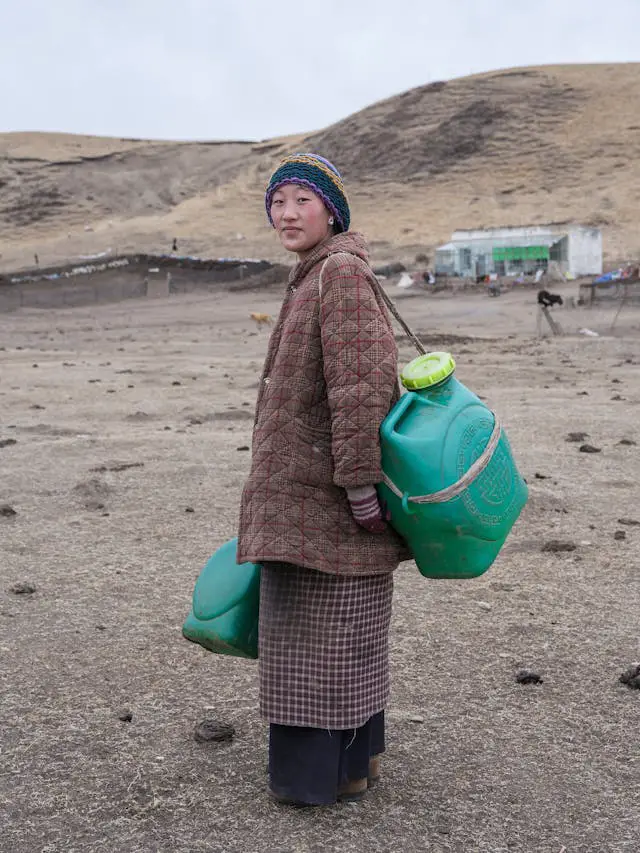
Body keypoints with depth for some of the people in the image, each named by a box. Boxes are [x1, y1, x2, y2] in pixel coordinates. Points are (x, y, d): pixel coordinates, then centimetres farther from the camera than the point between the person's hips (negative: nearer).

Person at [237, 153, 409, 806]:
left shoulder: (340, 272, -16)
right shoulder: (314, 276, 17)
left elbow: (362, 381, -25)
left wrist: (358, 482, -26)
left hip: (326, 495, -10)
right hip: (307, 490, 10)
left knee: (324, 628, -1)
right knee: (342, 627, 17)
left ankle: (325, 772, 12)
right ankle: (356, 754, 30)